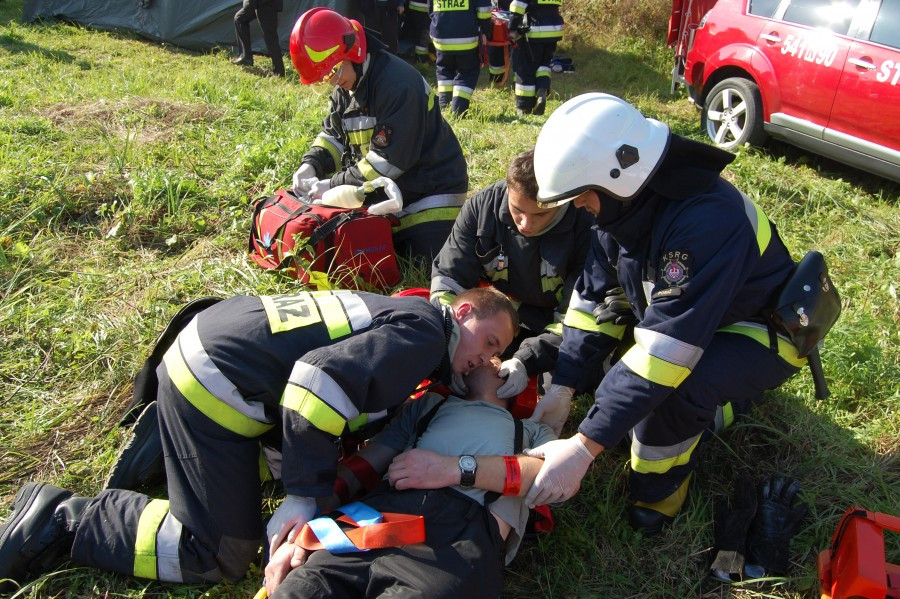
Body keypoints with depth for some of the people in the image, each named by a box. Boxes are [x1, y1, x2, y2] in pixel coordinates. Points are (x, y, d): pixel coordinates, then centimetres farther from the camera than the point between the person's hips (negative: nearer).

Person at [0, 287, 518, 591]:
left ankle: (164, 427, 28)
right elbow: (321, 381, -27)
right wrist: (306, 497, -21)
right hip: (213, 384, -10)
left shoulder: (409, 313, 15)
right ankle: (63, 521, 5)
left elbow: (364, 395, 19)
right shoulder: (424, 336, -16)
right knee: (218, 557, 0)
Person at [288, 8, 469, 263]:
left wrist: (333, 186, -22)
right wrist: (311, 165, -7)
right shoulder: (346, 87, 5)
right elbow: (333, 135, 14)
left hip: (430, 191, -8)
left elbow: (389, 159, -27)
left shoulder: (397, 83, -25)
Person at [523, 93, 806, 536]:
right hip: (686, 319, 8)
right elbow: (595, 295, -7)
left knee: (672, 386, -34)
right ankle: (718, 403, 16)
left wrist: (584, 446, -43)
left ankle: (659, 493, -6)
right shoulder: (625, 201, -12)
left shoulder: (707, 220, -38)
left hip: (764, 335, -8)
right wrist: (563, 385, -16)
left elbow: (670, 342, -42)